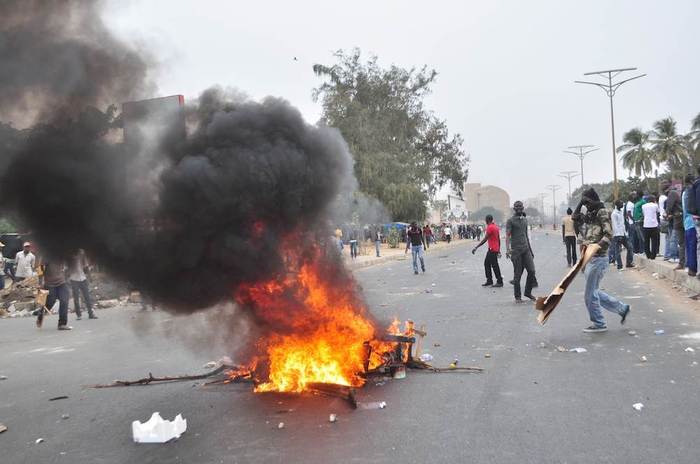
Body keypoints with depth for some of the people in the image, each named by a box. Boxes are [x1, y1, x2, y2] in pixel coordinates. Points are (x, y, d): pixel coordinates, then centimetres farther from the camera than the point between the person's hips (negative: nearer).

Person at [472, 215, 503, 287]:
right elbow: (499, 239, 17)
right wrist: (499, 250, 23)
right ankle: (489, 281, 15)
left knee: (494, 266, -3)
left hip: (492, 249, -10)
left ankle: (500, 282, 4)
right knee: (486, 263, 14)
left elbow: (485, 239, -20)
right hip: (496, 249, 10)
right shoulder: (496, 227, 13)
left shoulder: (490, 227, -16)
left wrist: (476, 248, -18)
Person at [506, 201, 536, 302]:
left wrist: (530, 248, 23)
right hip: (516, 250, -5)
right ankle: (517, 296, 8)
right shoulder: (510, 221, -3)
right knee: (517, 274, -1)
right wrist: (507, 249, -23)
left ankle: (528, 292, 14)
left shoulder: (525, 220, 16)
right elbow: (507, 236, -11)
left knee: (531, 271, -3)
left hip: (526, 249, 5)